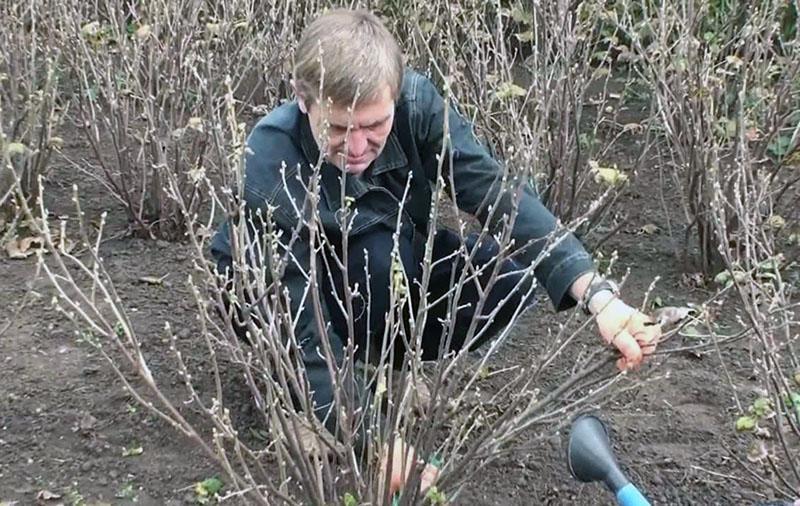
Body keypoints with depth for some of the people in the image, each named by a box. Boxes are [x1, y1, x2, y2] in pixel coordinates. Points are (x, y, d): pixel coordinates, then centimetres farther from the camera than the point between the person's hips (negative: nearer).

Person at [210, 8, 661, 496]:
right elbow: (300, 322, -36)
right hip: (272, 293, -4)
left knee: (510, 276, -19)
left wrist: (597, 293, -46)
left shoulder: (416, 102, -26)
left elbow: (498, 194, -33)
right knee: (380, 248, -36)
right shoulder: (271, 165, -36)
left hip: (390, 266, 5)